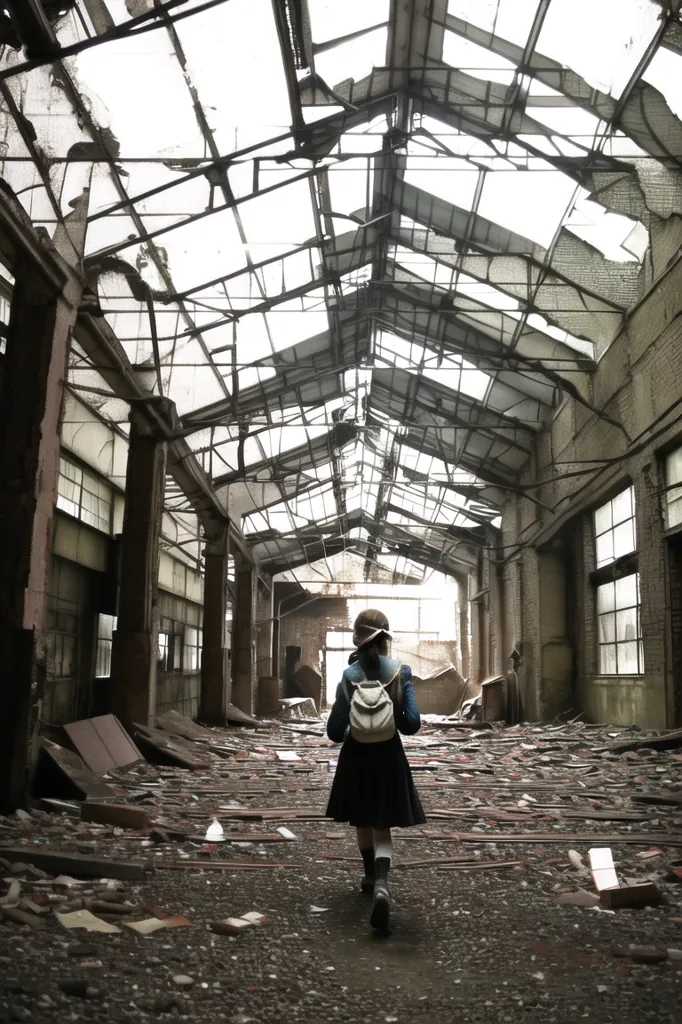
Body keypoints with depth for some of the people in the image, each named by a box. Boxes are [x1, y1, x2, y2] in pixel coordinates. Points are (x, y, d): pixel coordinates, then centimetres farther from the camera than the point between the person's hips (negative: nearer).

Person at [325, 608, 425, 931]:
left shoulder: (349, 676, -12)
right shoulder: (401, 672, -11)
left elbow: (335, 731, -11)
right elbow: (411, 723, -12)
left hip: (356, 759, 1)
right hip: (389, 757, 0)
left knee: (363, 823, 23)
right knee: (382, 828, 5)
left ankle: (370, 876, 39)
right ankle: (381, 884, -18)